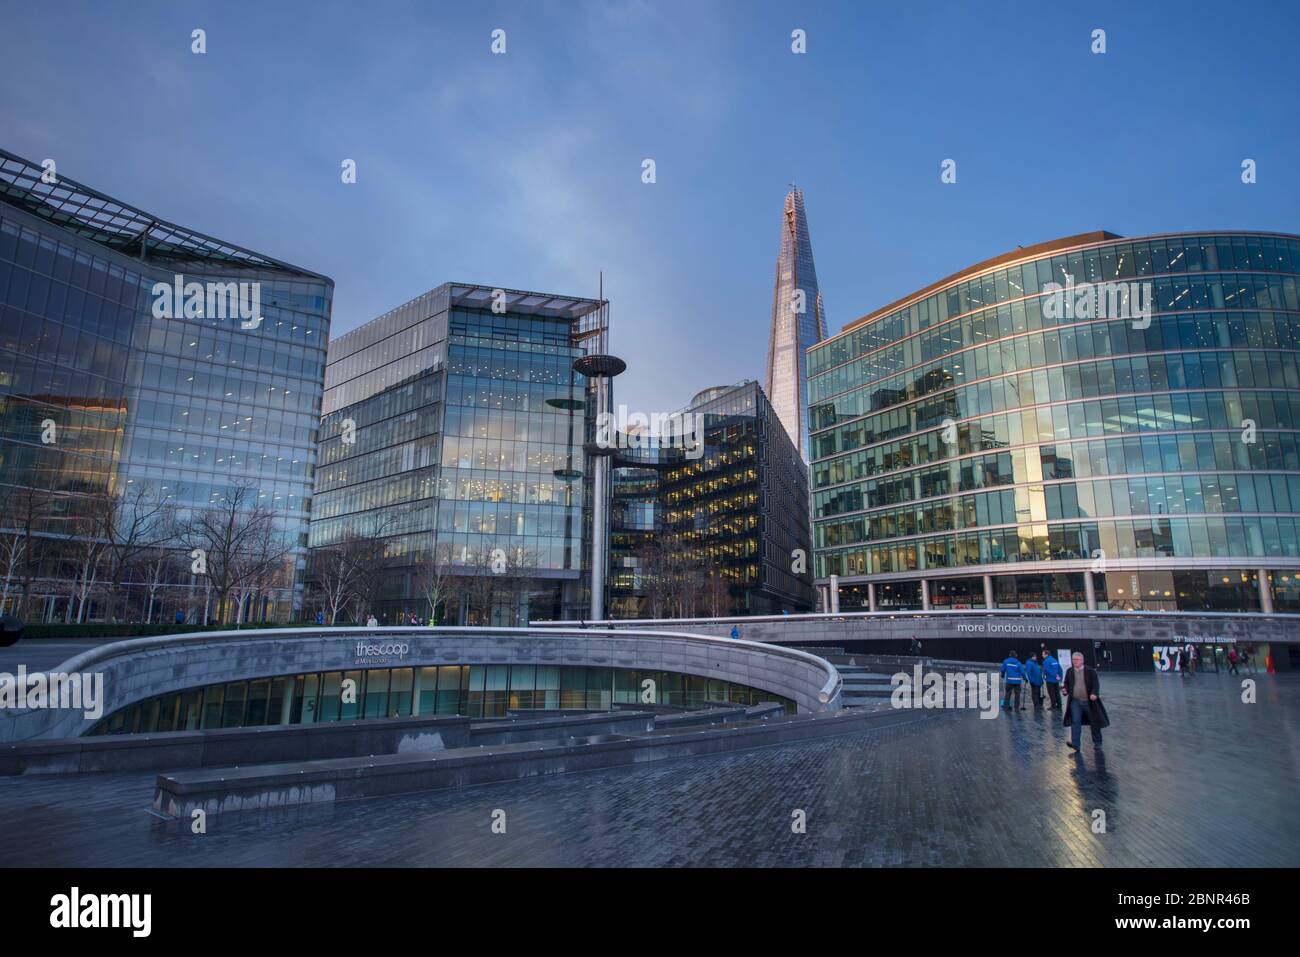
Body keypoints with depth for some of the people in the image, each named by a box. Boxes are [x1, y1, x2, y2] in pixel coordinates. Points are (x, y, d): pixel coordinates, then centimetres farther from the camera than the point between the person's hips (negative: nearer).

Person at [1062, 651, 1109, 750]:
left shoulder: (1090, 671, -5)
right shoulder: (1069, 671, 6)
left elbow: (1096, 683, -9)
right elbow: (1066, 684, 15)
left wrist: (1094, 693, -26)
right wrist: (1066, 690, -5)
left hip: (1089, 701, -2)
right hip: (1075, 701, 2)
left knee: (1094, 722, 12)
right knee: (1075, 721, -10)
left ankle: (1097, 742, 31)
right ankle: (1075, 744, -13)